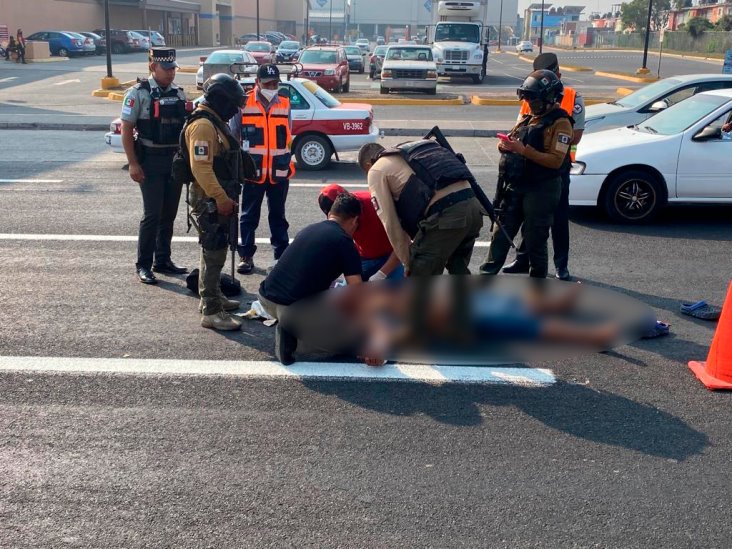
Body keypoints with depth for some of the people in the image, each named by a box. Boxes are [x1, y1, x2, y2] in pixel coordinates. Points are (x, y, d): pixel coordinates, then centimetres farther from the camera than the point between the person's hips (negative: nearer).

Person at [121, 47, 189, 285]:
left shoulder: (179, 93, 10)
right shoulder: (139, 93, -7)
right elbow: (126, 129, -8)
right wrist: (133, 164, -14)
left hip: (176, 159, 6)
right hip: (151, 160, -5)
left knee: (169, 214, 10)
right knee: (152, 214, -7)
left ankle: (163, 260, 21)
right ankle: (143, 265, 2)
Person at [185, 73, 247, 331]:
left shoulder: (215, 122, 15)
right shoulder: (203, 125, -19)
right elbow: (201, 168, -26)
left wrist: (227, 197, 20)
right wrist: (221, 199, -25)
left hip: (220, 200, 11)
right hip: (210, 201, -11)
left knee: (215, 251, 19)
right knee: (214, 254, -8)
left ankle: (212, 296, 32)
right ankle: (211, 311, -5)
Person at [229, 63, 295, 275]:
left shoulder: (285, 103, 7)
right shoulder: (244, 104, -3)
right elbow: (233, 136, 2)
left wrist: (286, 162, 12)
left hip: (279, 172, 2)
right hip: (252, 171, -2)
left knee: (278, 215, 11)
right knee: (249, 216, 6)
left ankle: (282, 255, 19)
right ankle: (246, 256, 16)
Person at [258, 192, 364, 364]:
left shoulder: (309, 229, 18)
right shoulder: (345, 242, -2)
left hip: (265, 298, 8)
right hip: (291, 309, -7)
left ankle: (289, 327, 13)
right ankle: (294, 327, -4)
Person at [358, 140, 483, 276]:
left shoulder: (377, 170, 12)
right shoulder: (413, 153, 35)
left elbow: (391, 224, 7)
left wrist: (408, 262, 15)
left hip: (446, 213, -8)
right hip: (473, 204, 8)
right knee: (459, 270, 28)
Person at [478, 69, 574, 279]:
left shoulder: (560, 123, -11)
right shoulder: (529, 119, 15)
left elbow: (556, 160, -21)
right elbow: (517, 145, 22)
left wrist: (523, 150, -26)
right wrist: (506, 145, -3)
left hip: (541, 190, -8)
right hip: (516, 187, 8)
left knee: (535, 240, 1)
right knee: (501, 232, 9)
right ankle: (487, 273, 16)